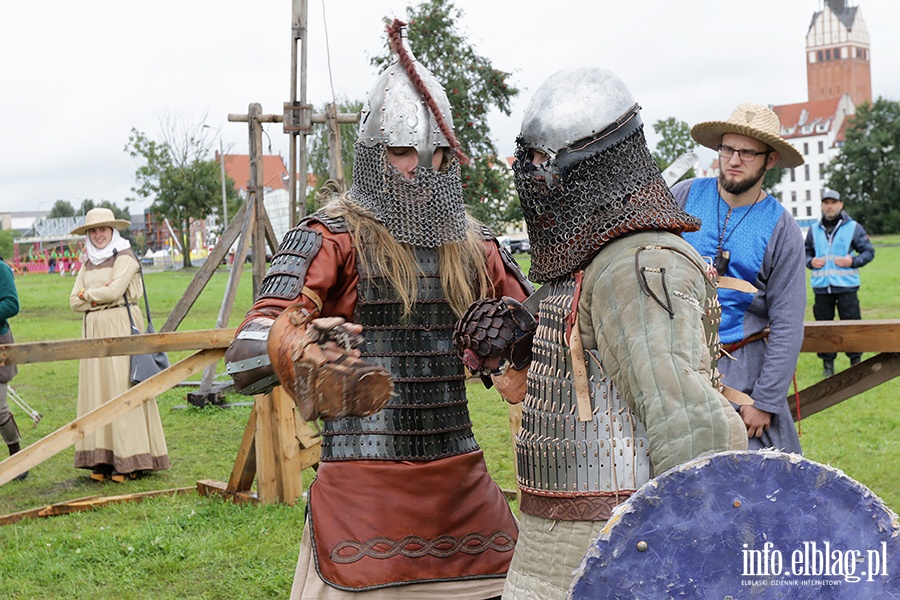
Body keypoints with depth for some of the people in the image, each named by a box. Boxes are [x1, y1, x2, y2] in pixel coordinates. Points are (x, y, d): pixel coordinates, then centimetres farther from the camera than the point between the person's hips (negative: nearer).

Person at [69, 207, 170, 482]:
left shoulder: (125, 257, -3)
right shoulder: (88, 263, 18)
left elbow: (113, 291, -14)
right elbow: (74, 301, 9)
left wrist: (87, 294, 1)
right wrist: (99, 296, -7)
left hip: (121, 327, -7)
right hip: (94, 330, 7)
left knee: (122, 389, -8)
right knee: (96, 390, 3)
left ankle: (130, 460, -5)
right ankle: (102, 459, 6)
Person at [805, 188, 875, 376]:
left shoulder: (853, 227, 2)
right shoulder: (814, 230, 11)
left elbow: (869, 251, 5)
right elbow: (805, 253, 21)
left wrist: (853, 261, -12)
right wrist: (810, 261, -1)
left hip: (846, 285, -3)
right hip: (821, 286, 3)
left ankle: (856, 360, 11)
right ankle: (828, 363, 14)